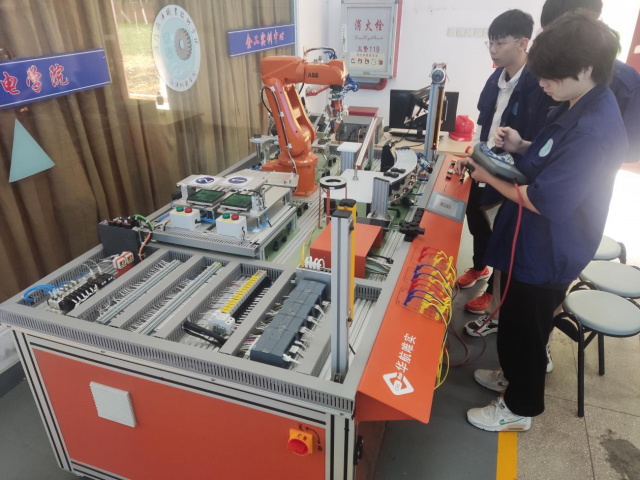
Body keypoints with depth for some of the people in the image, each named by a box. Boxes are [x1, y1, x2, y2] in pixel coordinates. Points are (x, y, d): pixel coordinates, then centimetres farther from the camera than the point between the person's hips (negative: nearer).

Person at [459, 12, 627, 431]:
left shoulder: (594, 131, -30)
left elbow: (543, 201, -28)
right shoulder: (578, 107, 2)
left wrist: (490, 178, -16)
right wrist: (522, 147, 0)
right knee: (517, 321, 26)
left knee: (523, 328, 9)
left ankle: (520, 408, 32)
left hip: (548, 252, -10)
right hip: (534, 241, 10)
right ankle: (514, 376, 49)